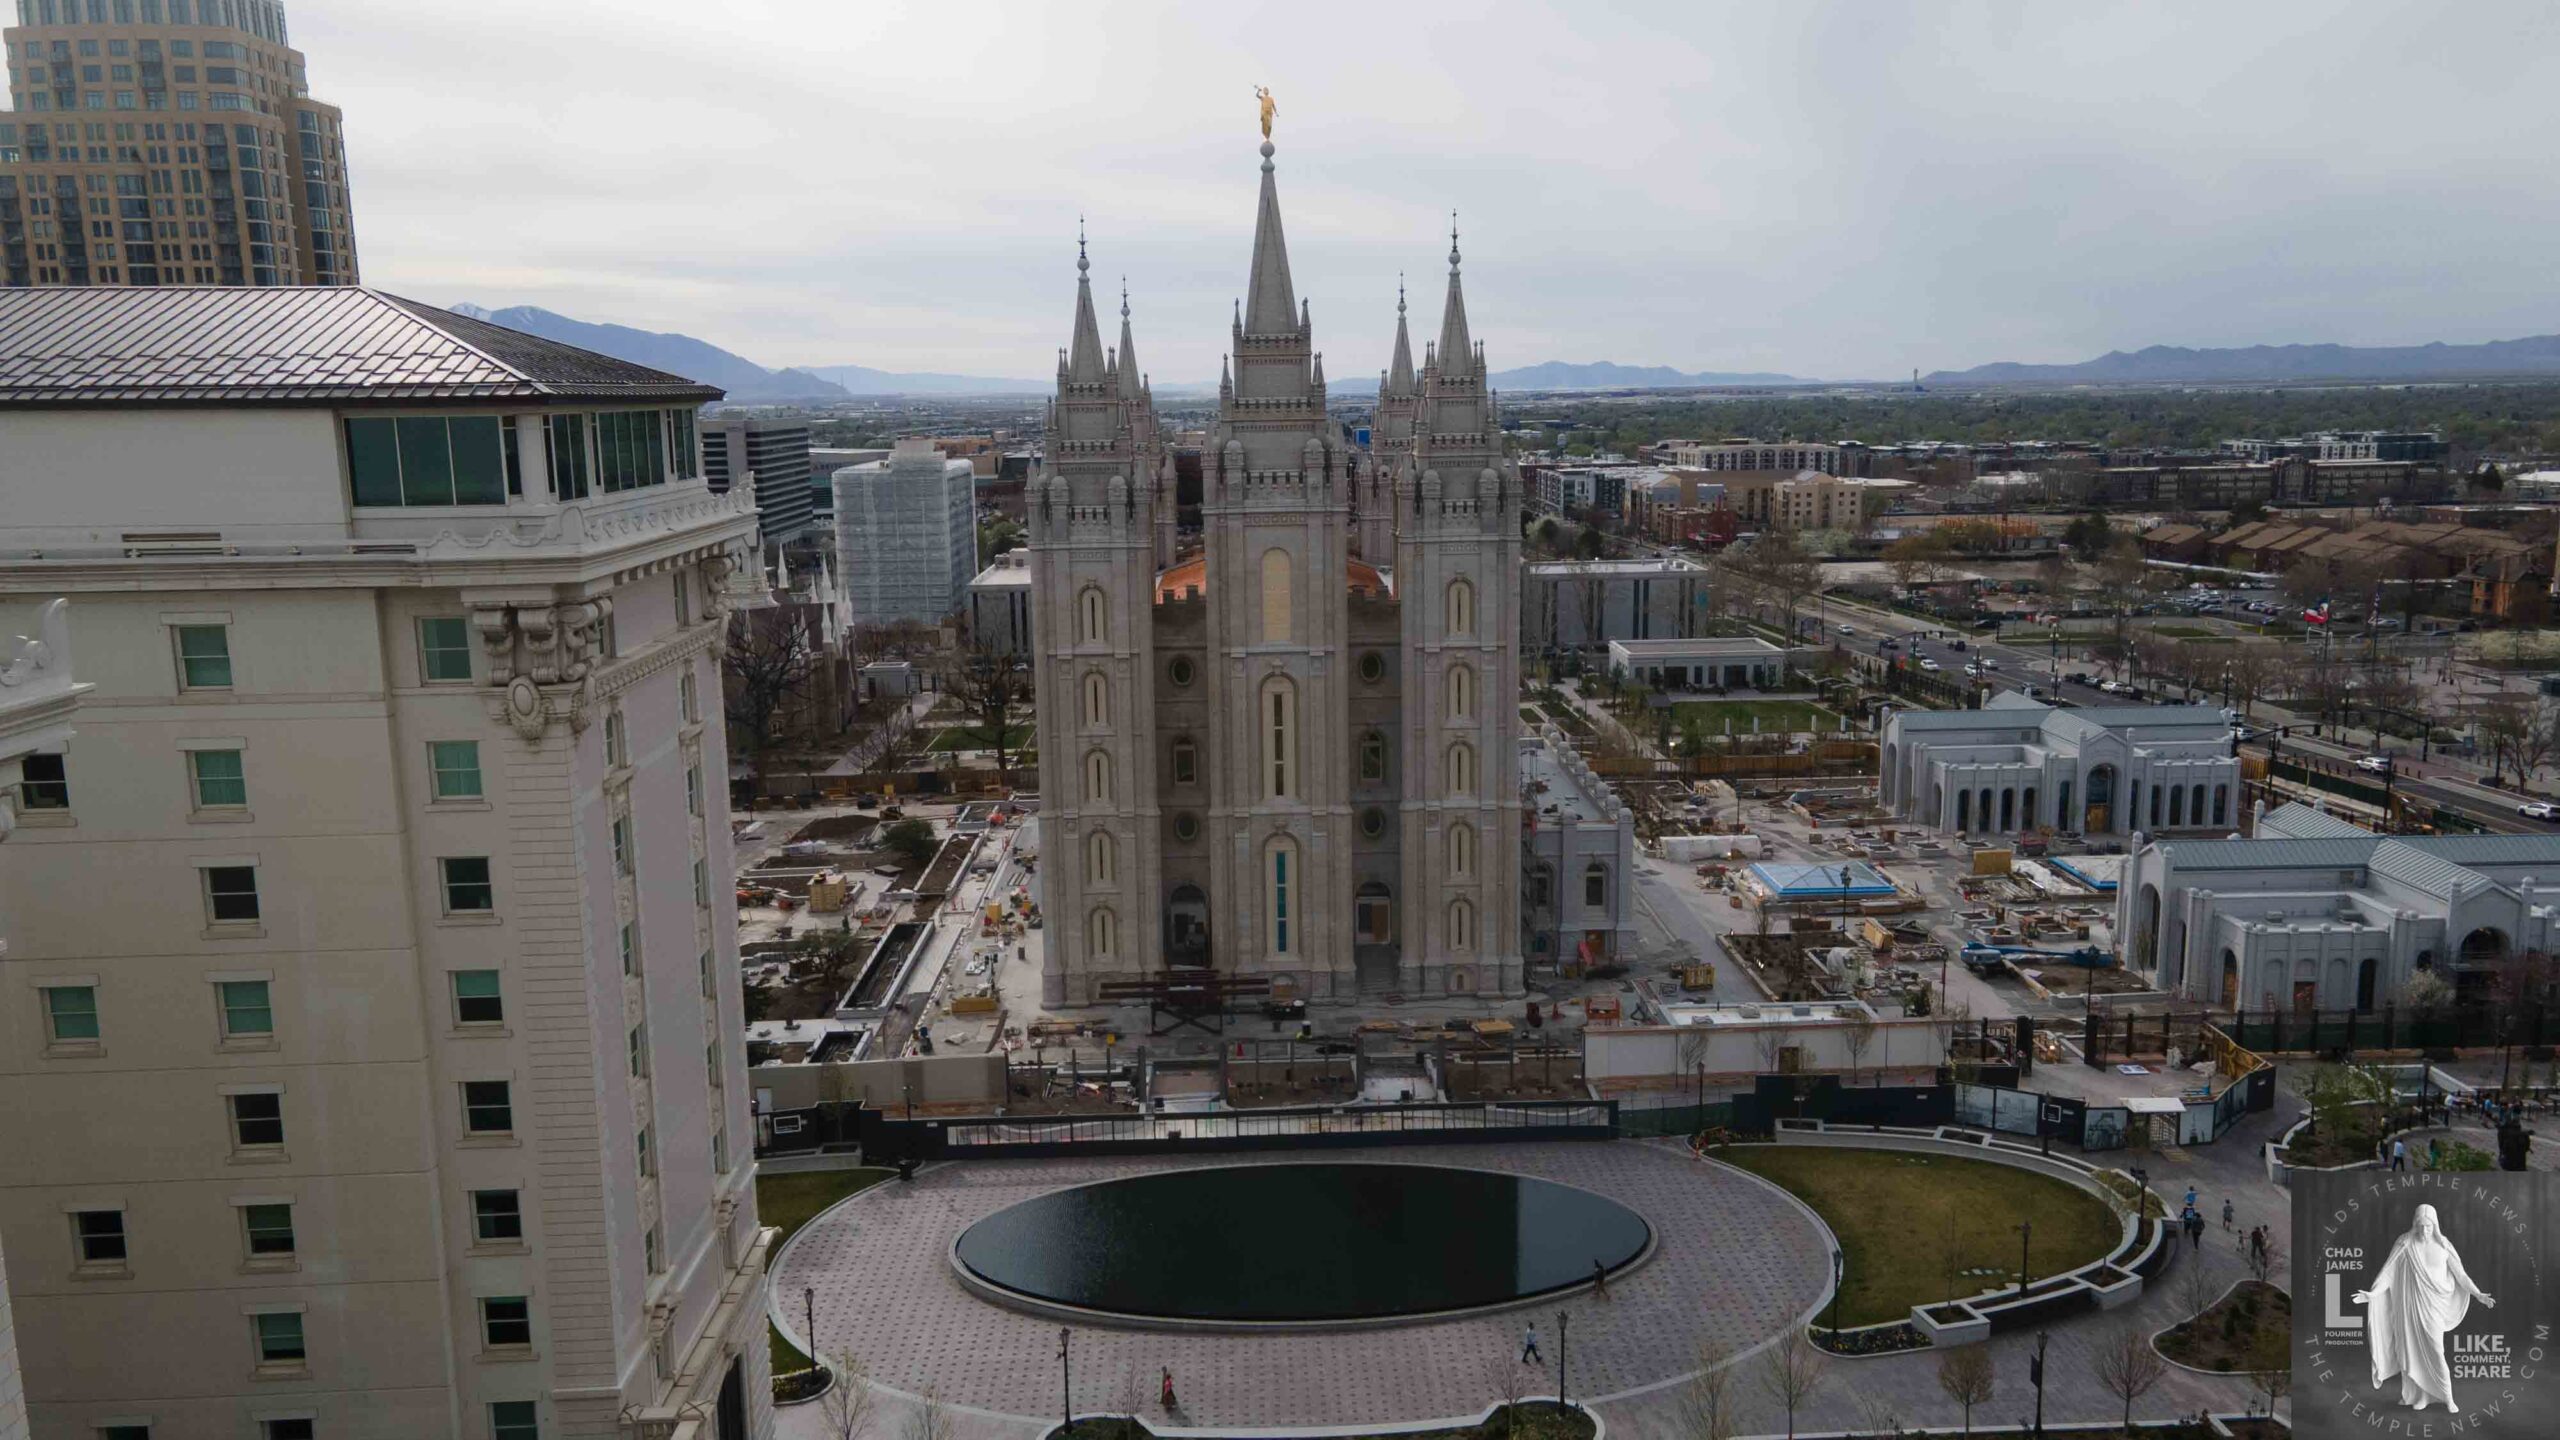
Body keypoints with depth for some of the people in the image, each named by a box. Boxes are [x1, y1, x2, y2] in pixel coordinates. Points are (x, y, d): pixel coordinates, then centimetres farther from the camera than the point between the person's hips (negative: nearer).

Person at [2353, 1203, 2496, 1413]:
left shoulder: (2443, 1245, -2)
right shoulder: (2405, 1244, -5)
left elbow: (2460, 1274, 5)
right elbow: (2389, 1272, -7)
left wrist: (2478, 1294, -5)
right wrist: (2372, 1294, -15)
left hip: (2432, 1306, 0)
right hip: (2409, 1305, 0)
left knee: (2435, 1352, -2)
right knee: (2411, 1350, 5)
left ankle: (2448, 1399, 11)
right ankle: (2417, 1394, 16)